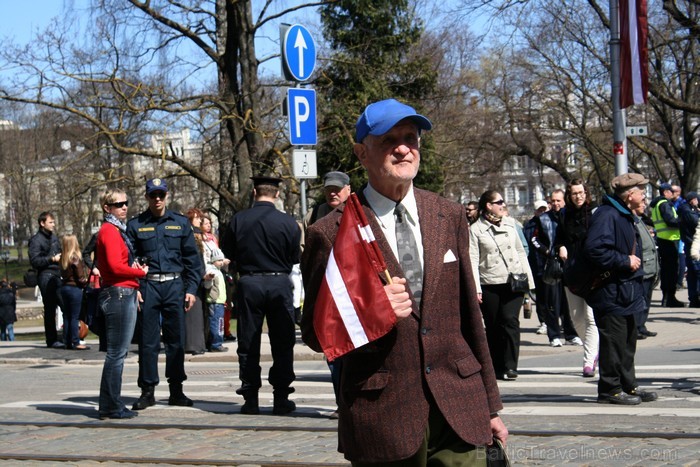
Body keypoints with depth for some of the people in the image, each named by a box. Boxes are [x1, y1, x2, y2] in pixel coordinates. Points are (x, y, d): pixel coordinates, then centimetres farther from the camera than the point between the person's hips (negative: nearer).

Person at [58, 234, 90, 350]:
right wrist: (85, 282, 7)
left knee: (66, 316, 11)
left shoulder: (63, 258, 6)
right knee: (75, 317, -3)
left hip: (64, 287, 7)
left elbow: (63, 275, 8)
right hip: (75, 288, -7)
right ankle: (75, 343, -2)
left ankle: (67, 342, 15)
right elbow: (80, 277, -14)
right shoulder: (76, 258, -14)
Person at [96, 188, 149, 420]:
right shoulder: (110, 231, -11)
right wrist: (141, 272, -6)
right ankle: (111, 407, -2)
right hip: (118, 294, -10)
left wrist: (135, 267, 3)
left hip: (125, 294, 10)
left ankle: (111, 405, 17)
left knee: (117, 353, 12)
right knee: (116, 353, -6)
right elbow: (116, 267, -19)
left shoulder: (118, 230, 19)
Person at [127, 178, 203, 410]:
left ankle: (176, 390, 13)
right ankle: (147, 391, 8)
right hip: (147, 286, -1)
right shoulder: (135, 225, 5)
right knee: (147, 341, 0)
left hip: (174, 286, 1)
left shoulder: (180, 223, 9)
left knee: (177, 339, 5)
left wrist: (191, 289, 1)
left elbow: (192, 258, 9)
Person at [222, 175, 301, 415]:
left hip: (248, 284, 1)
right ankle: (281, 398, 7)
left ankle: (250, 398, 9)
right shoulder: (288, 223, -8)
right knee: (282, 344, 7)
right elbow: (295, 258, 0)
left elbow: (228, 254, 5)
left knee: (248, 344, 8)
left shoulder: (238, 220, -4)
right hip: (280, 283, -1)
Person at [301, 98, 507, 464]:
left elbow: (469, 316, 13)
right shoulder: (331, 234, -5)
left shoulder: (449, 218, 9)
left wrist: (491, 405, 14)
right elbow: (315, 335, 0)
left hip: (460, 409, 3)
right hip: (382, 417, -3)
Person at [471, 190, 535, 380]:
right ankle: (496, 367, 14)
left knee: (510, 320, -12)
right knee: (493, 327, 4)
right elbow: (473, 260, -5)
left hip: (513, 282, 2)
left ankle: (510, 366, -10)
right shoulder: (476, 229, -1)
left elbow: (520, 251, 16)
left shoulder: (510, 223, 12)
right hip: (489, 285, -2)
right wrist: (476, 288, -12)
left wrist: (528, 279, 11)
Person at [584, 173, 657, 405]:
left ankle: (628, 386, 24)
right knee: (613, 340, -5)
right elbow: (595, 249, -28)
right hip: (611, 292, -11)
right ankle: (610, 389, 2)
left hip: (626, 292, 11)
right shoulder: (606, 215, -18)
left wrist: (635, 261, 14)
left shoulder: (626, 216, 17)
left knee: (628, 340, 16)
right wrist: (625, 261, -21)